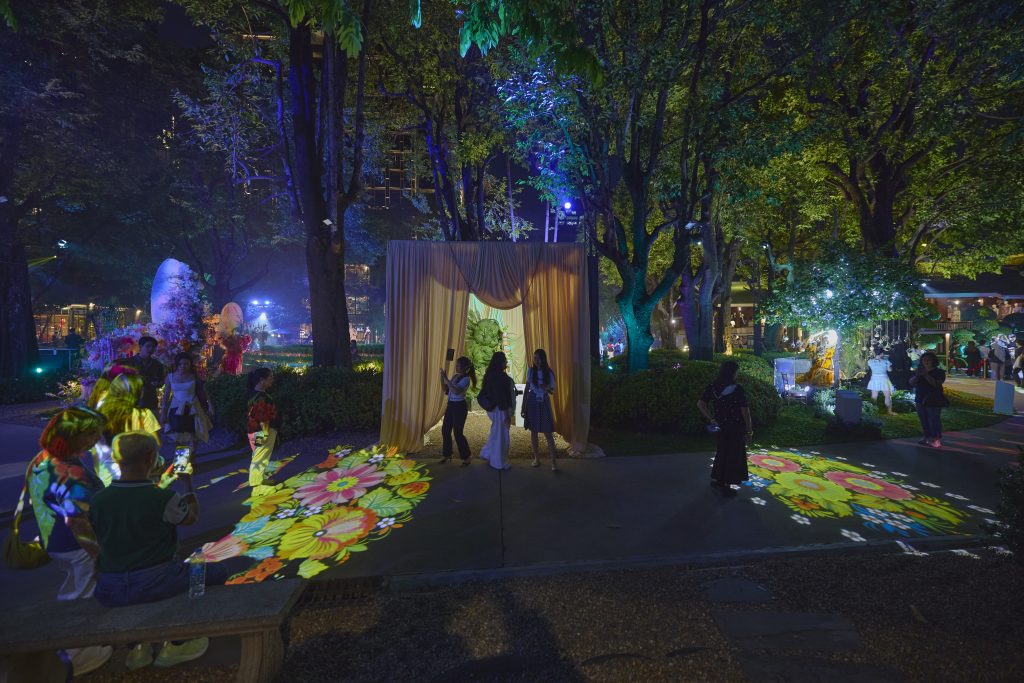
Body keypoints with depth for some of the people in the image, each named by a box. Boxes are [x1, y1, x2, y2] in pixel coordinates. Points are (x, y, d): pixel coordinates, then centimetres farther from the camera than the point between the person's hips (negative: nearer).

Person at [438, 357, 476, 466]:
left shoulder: (466, 379, -15)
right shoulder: (455, 376, 9)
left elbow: (456, 391, -30)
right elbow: (446, 389, 14)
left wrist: (446, 379, -27)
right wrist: (442, 377, 1)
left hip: (460, 407, -8)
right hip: (451, 405, 8)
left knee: (458, 433, -4)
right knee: (445, 430, 11)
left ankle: (466, 458, 11)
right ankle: (446, 455, 24)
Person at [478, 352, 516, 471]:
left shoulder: (491, 375, 6)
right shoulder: (500, 376, -23)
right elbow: (501, 397, -24)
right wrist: (507, 415, -20)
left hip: (494, 408, 9)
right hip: (501, 410, -9)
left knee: (495, 433, 23)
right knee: (501, 435, 3)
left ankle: (487, 454, 32)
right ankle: (500, 463, 15)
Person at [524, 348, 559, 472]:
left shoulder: (549, 372, -4)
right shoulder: (531, 371, -1)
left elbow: (552, 391, 3)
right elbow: (526, 389, 4)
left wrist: (547, 388, -21)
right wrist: (523, 407, 3)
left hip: (544, 404, -1)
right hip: (532, 403, 1)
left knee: (548, 433, -3)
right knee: (533, 432, 7)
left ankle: (553, 462, 2)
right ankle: (536, 458, 20)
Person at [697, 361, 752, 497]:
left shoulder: (712, 387, -3)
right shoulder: (737, 390, -18)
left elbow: (700, 404, -4)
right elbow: (745, 411, -16)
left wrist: (711, 419, 0)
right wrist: (749, 430, -7)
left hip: (720, 427, 5)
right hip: (735, 428, -5)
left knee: (721, 452, 22)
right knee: (733, 455, 10)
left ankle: (715, 479, 33)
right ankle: (726, 486, 17)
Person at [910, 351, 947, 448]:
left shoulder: (939, 372, -4)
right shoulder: (919, 370, 12)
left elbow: (936, 384, -20)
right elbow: (911, 383, 2)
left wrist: (926, 375, -25)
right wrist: (917, 375, -14)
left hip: (934, 401, -6)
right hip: (920, 400, 6)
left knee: (934, 421, -6)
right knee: (924, 421, 10)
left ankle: (937, 440, 0)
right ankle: (927, 438, 19)